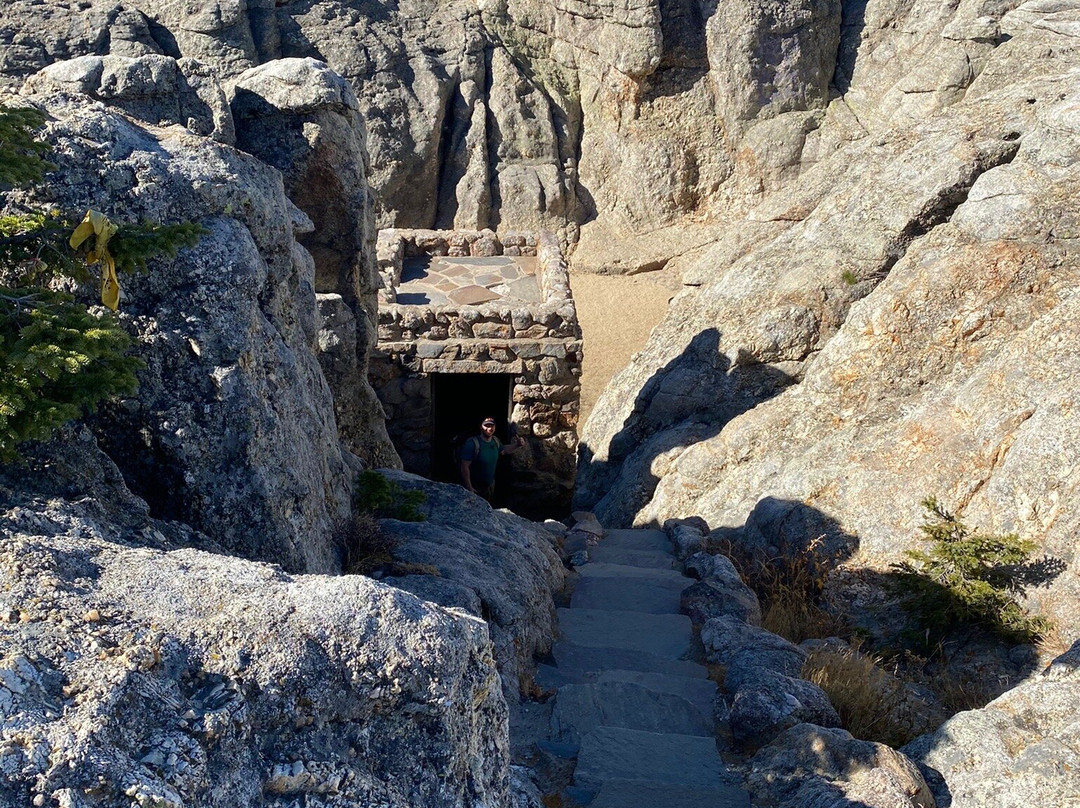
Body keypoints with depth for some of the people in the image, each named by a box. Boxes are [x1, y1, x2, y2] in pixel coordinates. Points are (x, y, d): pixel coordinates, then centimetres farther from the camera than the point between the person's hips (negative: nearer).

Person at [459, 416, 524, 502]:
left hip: (490, 486, 7)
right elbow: (465, 467, -25)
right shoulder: (472, 444, -27)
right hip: (474, 488, -7)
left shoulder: (495, 441, -4)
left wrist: (518, 445, 1)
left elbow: (504, 450, 18)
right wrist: (469, 488, -25)